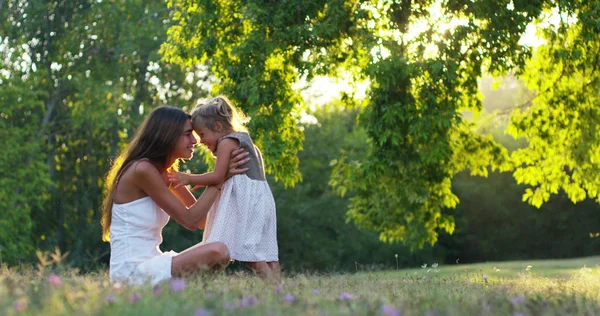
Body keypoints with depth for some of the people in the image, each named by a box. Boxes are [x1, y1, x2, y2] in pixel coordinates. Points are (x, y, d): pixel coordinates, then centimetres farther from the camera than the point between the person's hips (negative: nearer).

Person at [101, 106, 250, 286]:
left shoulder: (166, 172, 15)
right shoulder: (142, 170, -13)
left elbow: (202, 219, 13)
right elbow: (190, 220, -13)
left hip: (147, 264, 10)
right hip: (132, 270, -10)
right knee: (217, 252, -25)